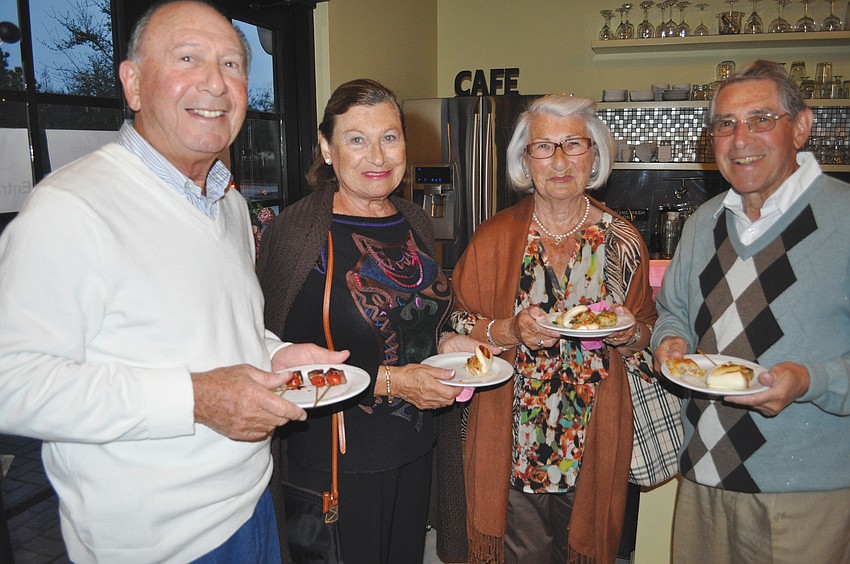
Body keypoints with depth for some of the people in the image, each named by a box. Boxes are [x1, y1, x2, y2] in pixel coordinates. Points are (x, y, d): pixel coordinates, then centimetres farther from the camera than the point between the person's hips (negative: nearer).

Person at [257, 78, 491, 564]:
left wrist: (444, 344, -2)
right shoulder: (299, 234, -17)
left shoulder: (416, 224, 5)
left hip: (416, 446, 7)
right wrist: (389, 380, -22)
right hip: (337, 458, -6)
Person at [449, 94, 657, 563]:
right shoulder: (494, 237, -4)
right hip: (512, 442, -1)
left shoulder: (623, 241, 0)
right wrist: (512, 332, -19)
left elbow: (646, 335, 9)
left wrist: (629, 334, -13)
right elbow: (460, 327, -1)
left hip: (594, 441, 2)